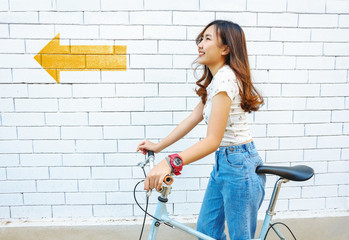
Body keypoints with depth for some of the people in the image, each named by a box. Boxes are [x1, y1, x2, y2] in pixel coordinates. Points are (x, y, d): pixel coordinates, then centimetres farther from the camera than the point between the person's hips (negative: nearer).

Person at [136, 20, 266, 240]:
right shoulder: (214, 80, 11)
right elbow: (193, 118, 10)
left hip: (240, 166, -9)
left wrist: (170, 163, -37)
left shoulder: (225, 78, -21)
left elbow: (212, 141, -27)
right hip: (223, 163, 10)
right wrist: (159, 146, 9)